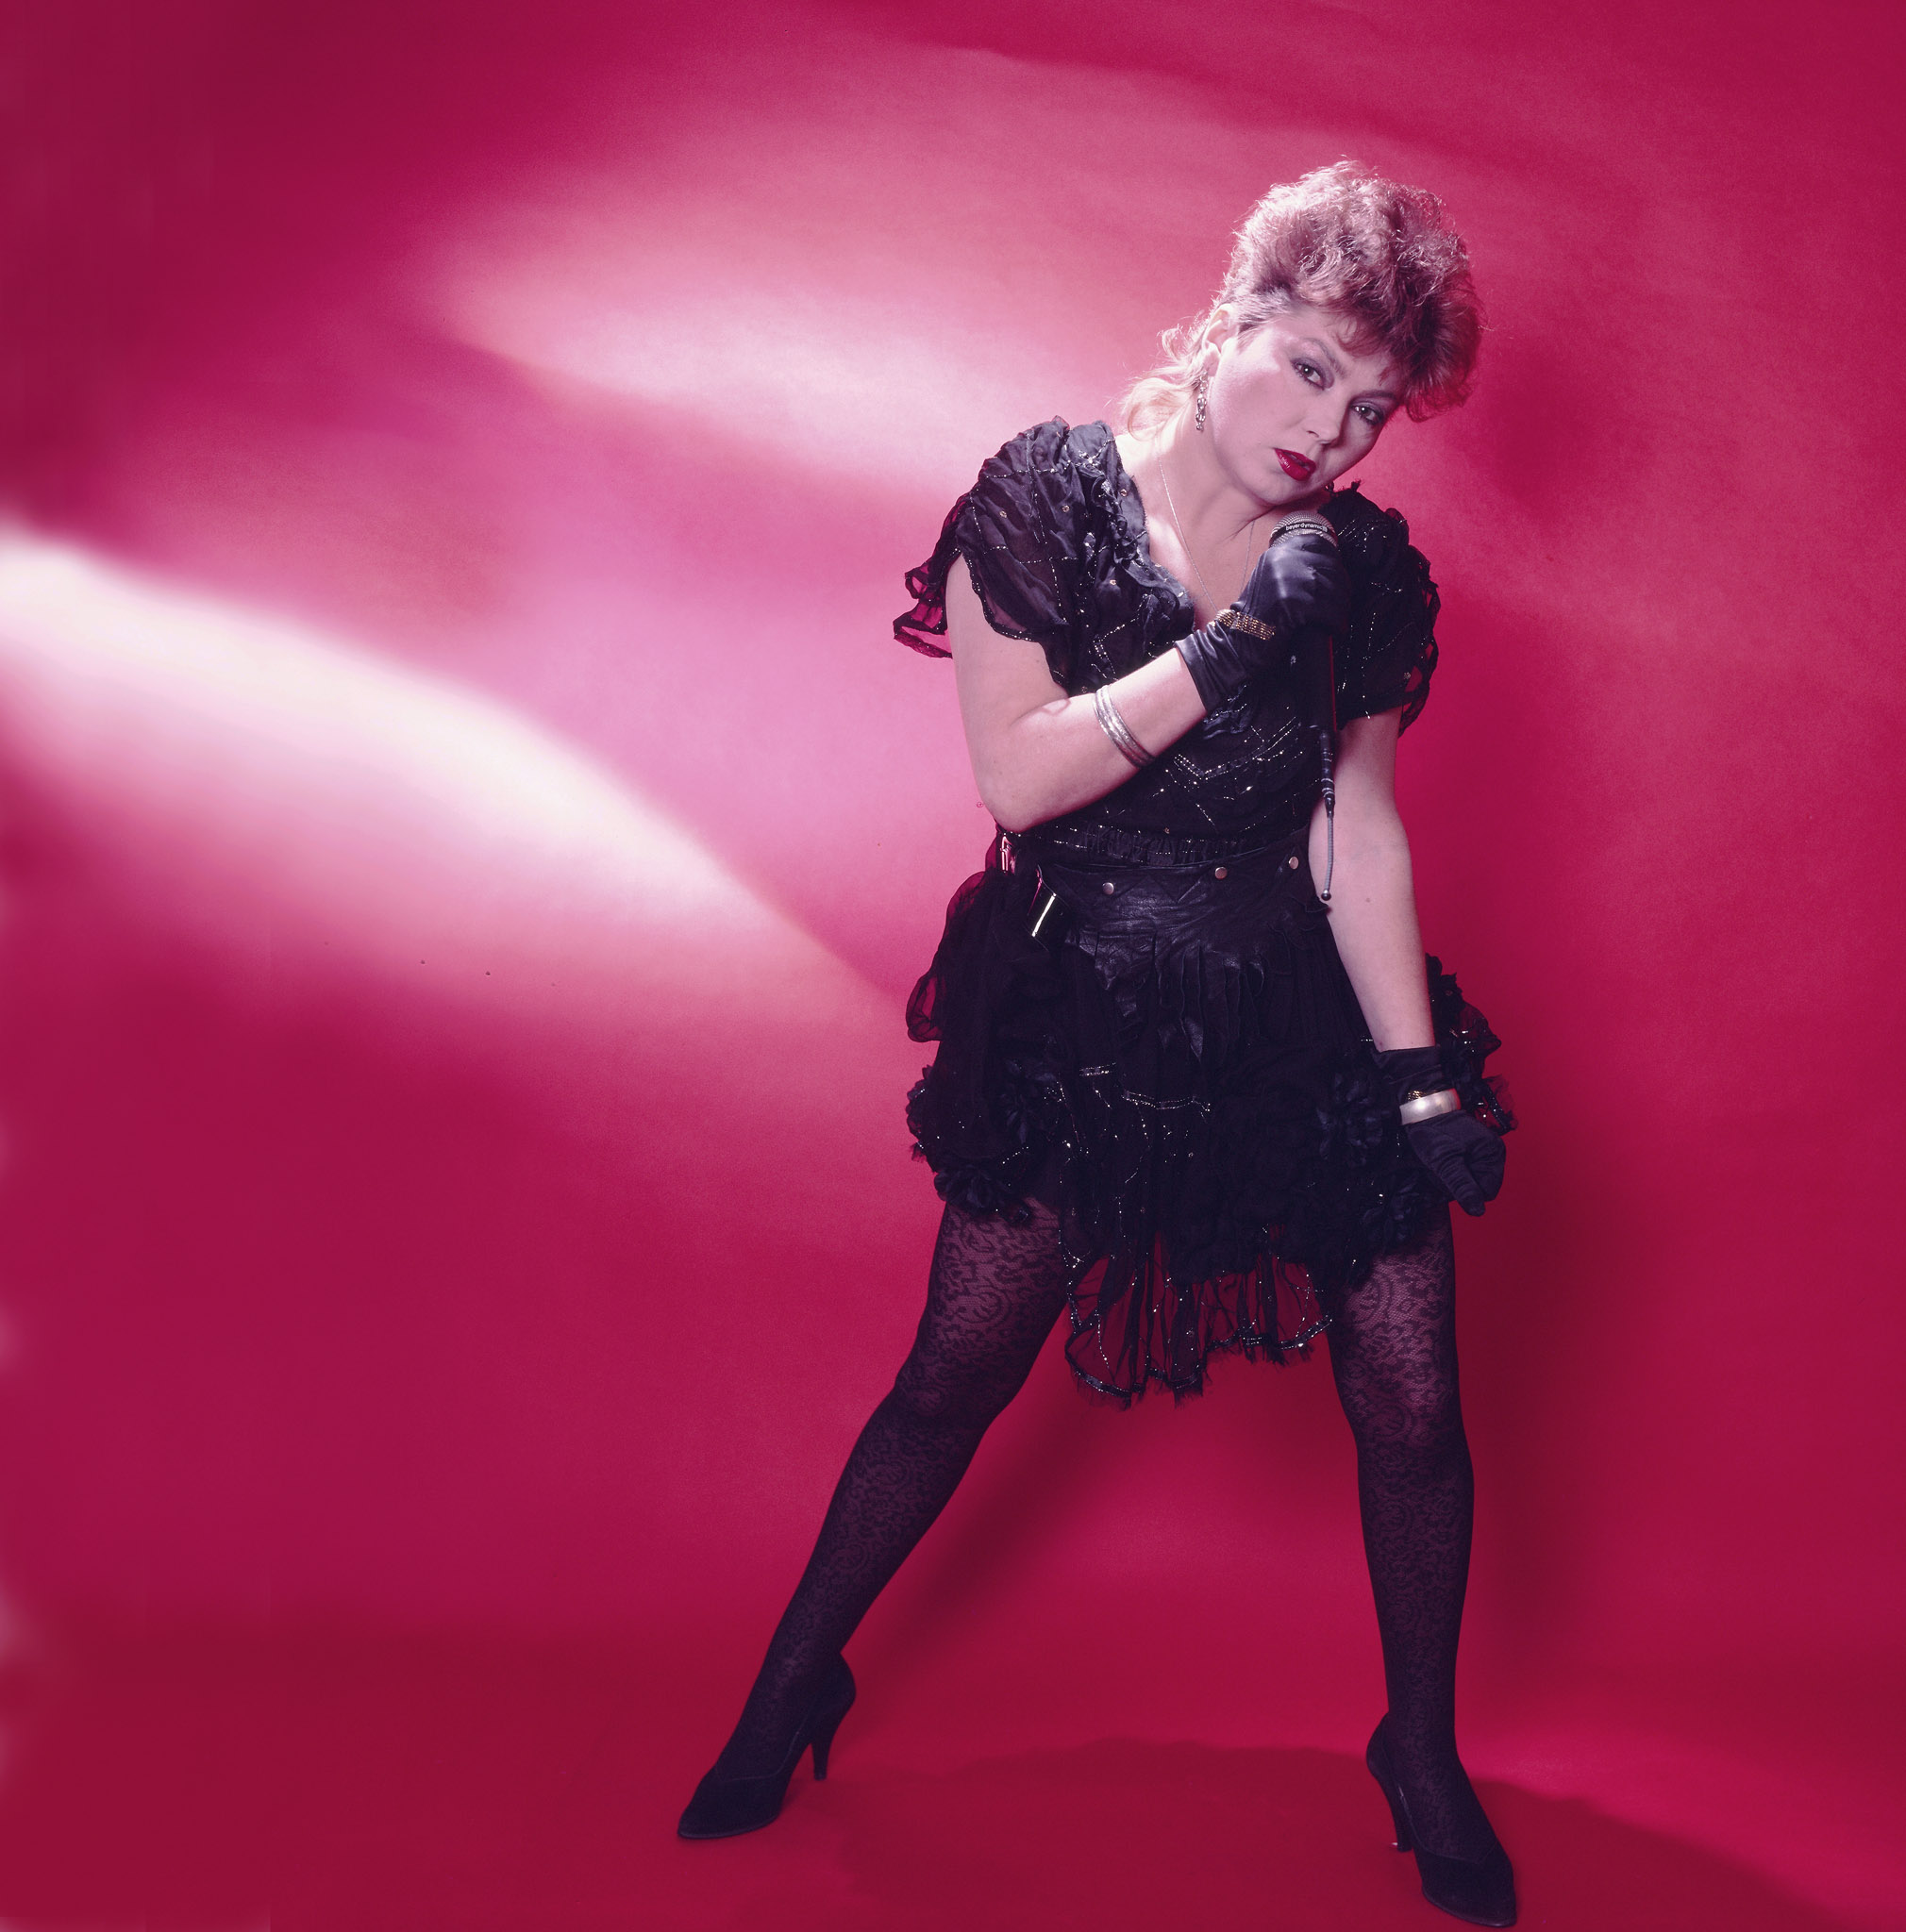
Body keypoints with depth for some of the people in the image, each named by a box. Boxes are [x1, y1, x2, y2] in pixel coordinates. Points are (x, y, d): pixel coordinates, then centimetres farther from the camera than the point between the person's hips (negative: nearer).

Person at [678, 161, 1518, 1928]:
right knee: (955, 1379, 4)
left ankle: (1424, 1754, 26)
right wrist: (1232, 651, -22)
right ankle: (794, 1690, 29)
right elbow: (1019, 774, -15)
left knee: (1412, 1400, 1)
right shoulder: (1047, 496, -7)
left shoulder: (1362, 569, 1)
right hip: (1082, 1022, -2)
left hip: (1307, 1019, 3)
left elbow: (1361, 837, -1)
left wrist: (1424, 1082, -6)